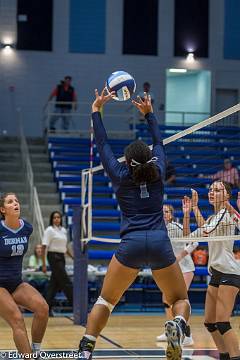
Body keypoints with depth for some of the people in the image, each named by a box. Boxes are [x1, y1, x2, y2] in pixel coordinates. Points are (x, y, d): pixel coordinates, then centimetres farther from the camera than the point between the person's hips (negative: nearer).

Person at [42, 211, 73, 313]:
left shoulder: (63, 230, 14)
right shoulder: (49, 230, -8)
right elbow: (44, 247, -11)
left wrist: (73, 257, 19)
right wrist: (44, 263, -16)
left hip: (61, 257, 8)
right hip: (54, 257, -8)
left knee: (55, 284, 7)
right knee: (66, 282, -7)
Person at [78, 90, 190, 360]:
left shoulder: (120, 176, 9)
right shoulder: (157, 173, 13)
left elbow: (102, 144, 19)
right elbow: (159, 143, 30)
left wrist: (96, 110, 28)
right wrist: (149, 113, 39)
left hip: (131, 245, -1)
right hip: (161, 244, 1)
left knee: (105, 301, 13)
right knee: (181, 300, 14)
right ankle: (177, 325, -21)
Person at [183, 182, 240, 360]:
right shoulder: (213, 218, 18)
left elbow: (206, 231, -23)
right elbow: (189, 236, 15)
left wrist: (196, 208, -18)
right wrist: (188, 212, 6)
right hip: (216, 273, 9)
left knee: (222, 322, -16)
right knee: (210, 323, 8)